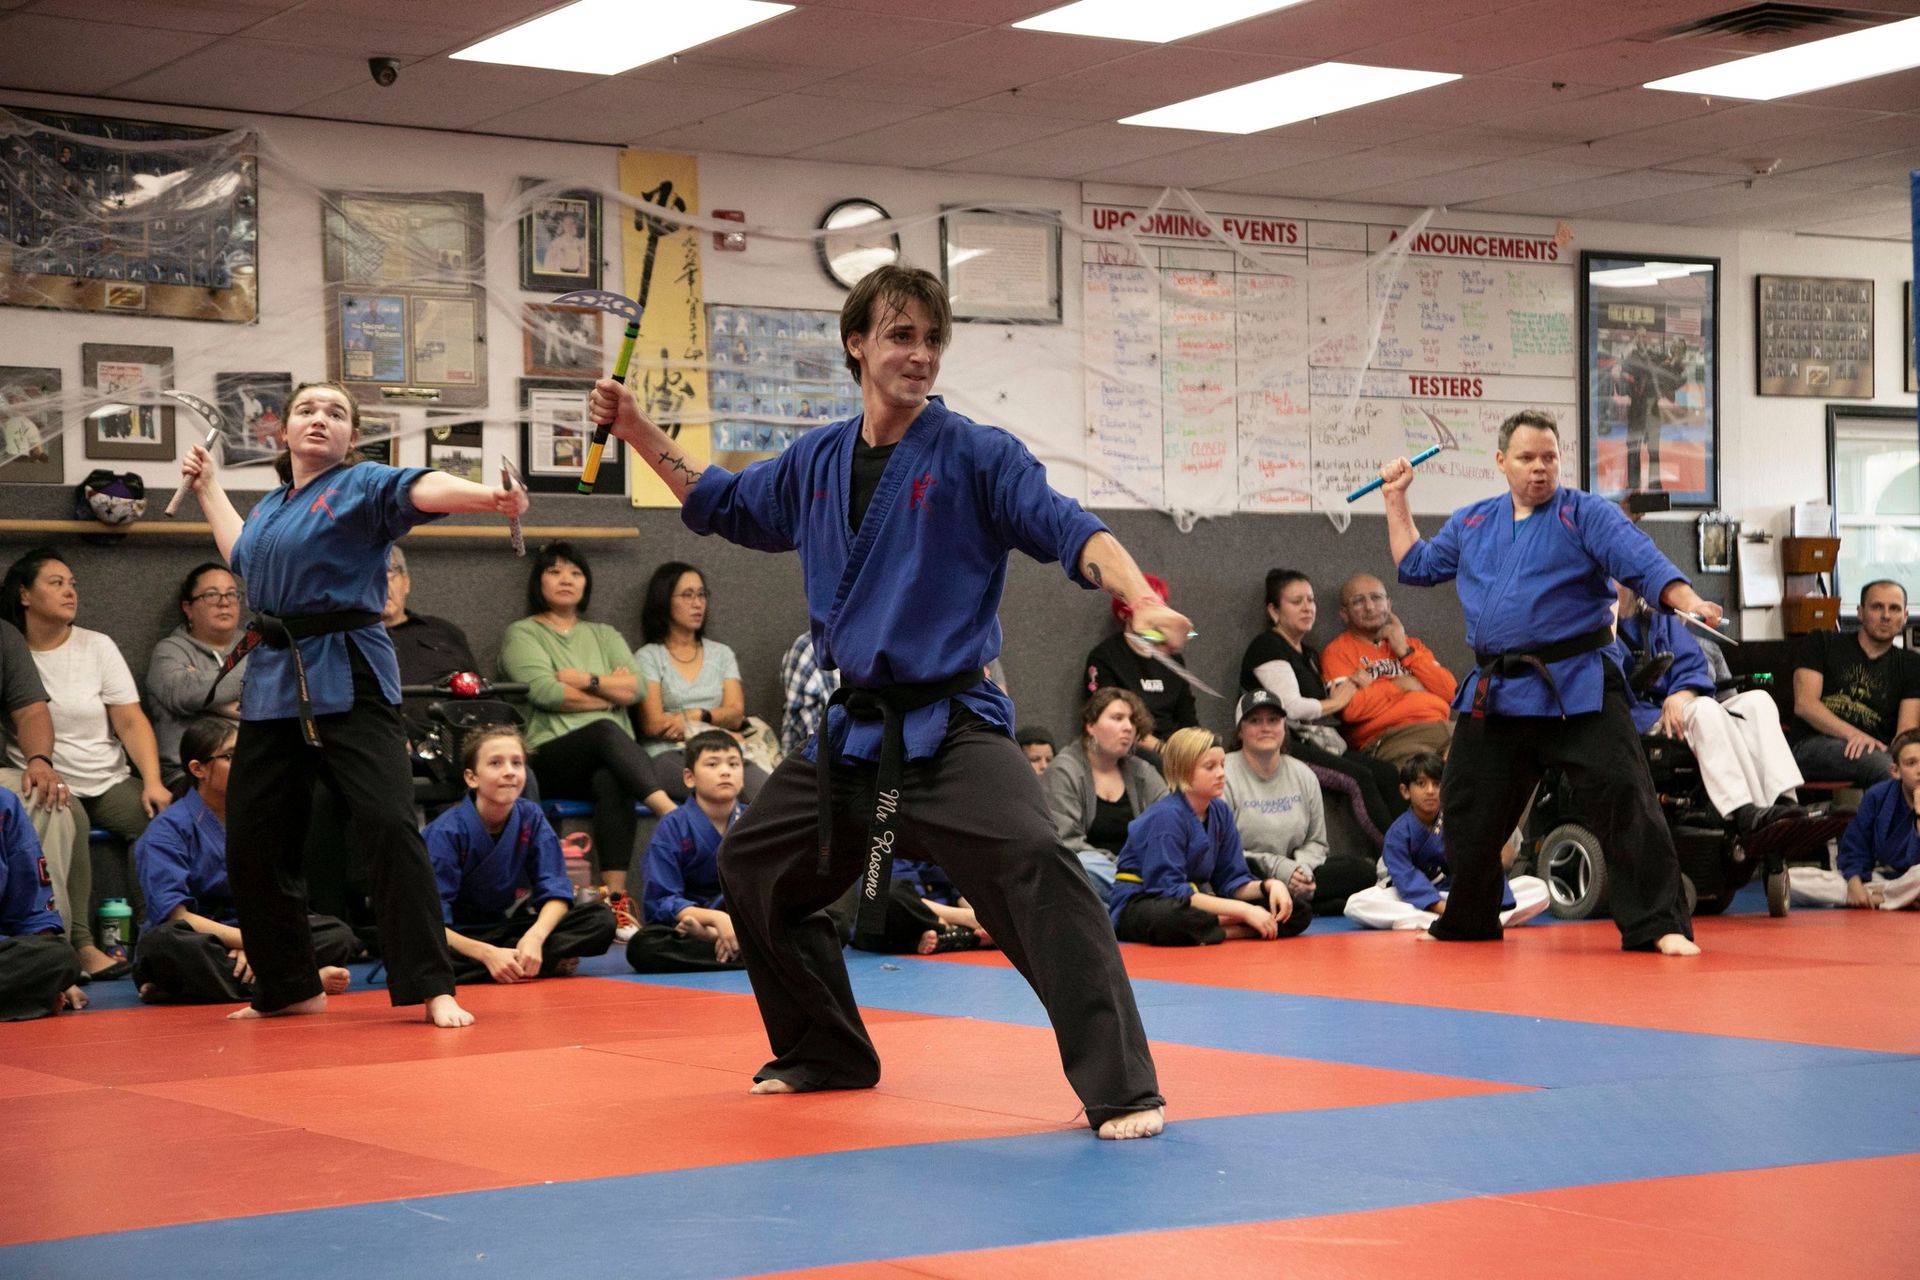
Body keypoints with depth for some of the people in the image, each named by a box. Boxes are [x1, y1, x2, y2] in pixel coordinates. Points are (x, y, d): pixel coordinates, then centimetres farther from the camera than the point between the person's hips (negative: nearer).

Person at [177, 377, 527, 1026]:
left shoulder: (362, 485, -3)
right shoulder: (272, 505, 17)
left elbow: (419, 487, -25)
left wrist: (487, 496, -45)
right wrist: (208, 486, 43)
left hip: (348, 678, -7)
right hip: (274, 678, 7)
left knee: (388, 824, -18)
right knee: (252, 844, 8)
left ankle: (433, 990, -15)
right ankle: (288, 988, 24)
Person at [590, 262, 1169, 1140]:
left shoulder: (975, 456, -9)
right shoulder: (817, 461, 8)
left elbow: (1071, 531, -20)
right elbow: (723, 506, 25)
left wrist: (1142, 602, -38)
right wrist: (639, 432, 17)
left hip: (951, 724, -7)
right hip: (855, 730, 7)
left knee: (1033, 867, -30)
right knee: (752, 869, 19)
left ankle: (1120, 1090, -26)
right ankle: (826, 1054, 38)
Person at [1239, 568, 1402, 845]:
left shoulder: (1309, 652, 26)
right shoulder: (1267, 647, -4)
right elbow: (1291, 707, -16)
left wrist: (1350, 685, 8)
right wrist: (1335, 702, 1)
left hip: (1316, 745, 9)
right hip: (1284, 747, -9)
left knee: (1387, 773, -15)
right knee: (1360, 778, -28)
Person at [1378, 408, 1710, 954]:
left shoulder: (1586, 514, -4)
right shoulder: (1471, 523, 13)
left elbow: (1642, 561, -17)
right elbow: (1416, 565, 26)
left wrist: (1687, 600, -34)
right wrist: (1396, 500, 20)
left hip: (1576, 688, -5)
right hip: (1493, 693, 5)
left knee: (1623, 797, -16)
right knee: (1467, 810, 15)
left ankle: (1659, 925, -12)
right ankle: (1467, 921, 34)